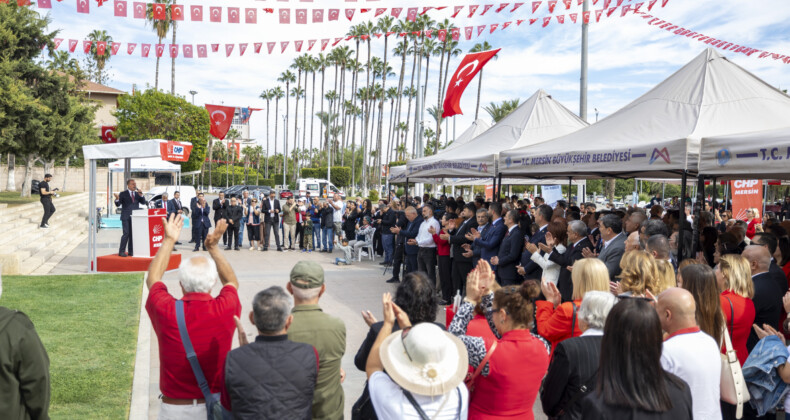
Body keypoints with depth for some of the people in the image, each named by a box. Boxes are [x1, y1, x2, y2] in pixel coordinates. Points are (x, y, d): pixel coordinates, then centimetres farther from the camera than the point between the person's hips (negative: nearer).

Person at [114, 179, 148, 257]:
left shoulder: (137, 194, 16)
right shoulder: (123, 194, 5)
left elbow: (143, 203, 7)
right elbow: (118, 204, 0)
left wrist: (141, 195, -8)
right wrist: (117, 199, -21)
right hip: (126, 217, -4)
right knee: (126, 233, -12)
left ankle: (131, 251, 10)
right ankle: (121, 251, -7)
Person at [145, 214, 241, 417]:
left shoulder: (166, 311, -17)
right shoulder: (225, 309, -17)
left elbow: (152, 279, 7)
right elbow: (232, 282, 9)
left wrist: (169, 240, 13)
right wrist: (213, 246, 7)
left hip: (175, 407, 0)